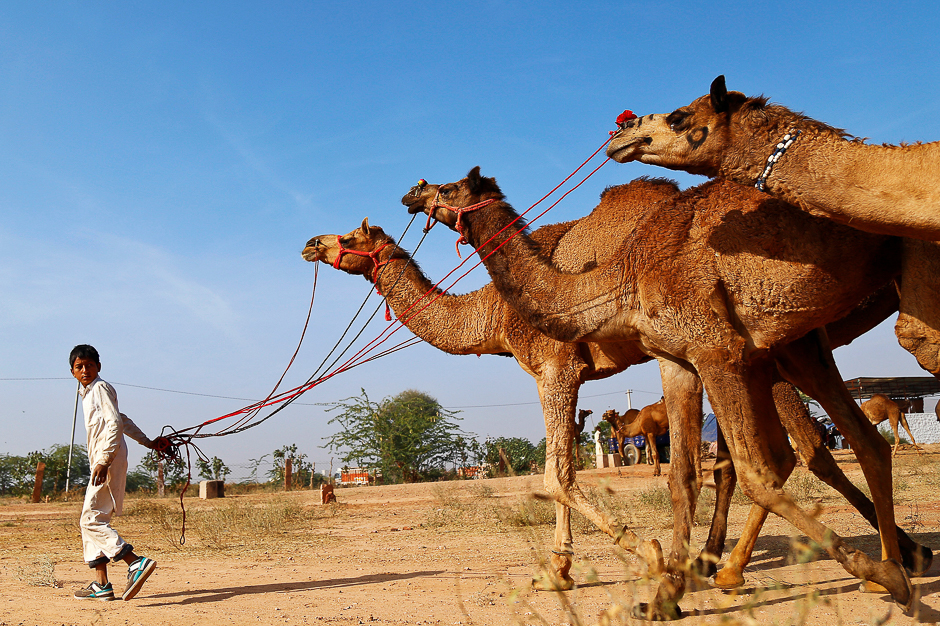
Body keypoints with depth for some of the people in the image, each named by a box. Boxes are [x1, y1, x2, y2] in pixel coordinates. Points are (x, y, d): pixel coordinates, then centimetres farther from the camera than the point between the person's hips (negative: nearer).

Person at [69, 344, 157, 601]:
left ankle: (136, 562, -23)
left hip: (109, 460, -10)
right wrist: (146, 441, 38)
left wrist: (104, 460, -25)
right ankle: (101, 584, 10)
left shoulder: (101, 388, -5)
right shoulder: (87, 393, 23)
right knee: (89, 521, 9)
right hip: (100, 462, 10)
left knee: (91, 519, -16)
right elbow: (121, 419, 31)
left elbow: (115, 423, -16)